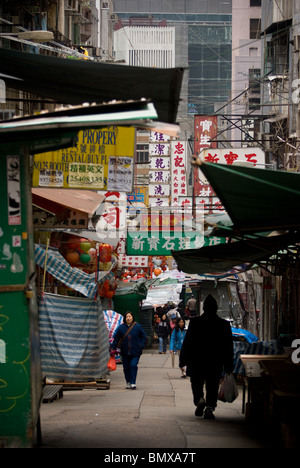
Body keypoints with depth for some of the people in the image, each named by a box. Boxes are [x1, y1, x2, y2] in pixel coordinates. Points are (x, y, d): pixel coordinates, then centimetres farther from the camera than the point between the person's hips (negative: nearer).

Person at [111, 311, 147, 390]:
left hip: (135, 352, -2)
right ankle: (128, 382, 20)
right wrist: (113, 348, 1)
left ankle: (133, 383, -6)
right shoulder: (121, 327, 3)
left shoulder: (137, 327, 0)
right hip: (125, 352, 2)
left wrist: (141, 345, -2)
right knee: (126, 367, 6)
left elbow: (144, 336, 8)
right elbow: (116, 338, 8)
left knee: (133, 365, -12)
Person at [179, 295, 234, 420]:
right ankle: (209, 408, 0)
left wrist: (183, 360, 3)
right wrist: (228, 365, 9)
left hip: (197, 362, -1)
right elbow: (228, 347, 3)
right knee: (212, 385, 8)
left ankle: (199, 399, -12)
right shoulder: (224, 324, -1)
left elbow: (187, 342, -4)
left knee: (197, 383, 13)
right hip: (216, 362, 1)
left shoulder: (195, 322, -6)